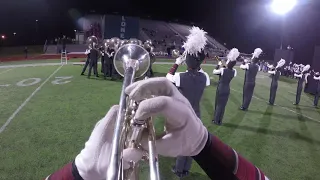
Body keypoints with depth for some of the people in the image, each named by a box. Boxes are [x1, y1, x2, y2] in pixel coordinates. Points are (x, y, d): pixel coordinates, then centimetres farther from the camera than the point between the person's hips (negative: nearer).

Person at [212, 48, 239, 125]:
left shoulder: (222, 70, -18)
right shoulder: (234, 71, -7)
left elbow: (214, 72, -2)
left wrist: (219, 65, 8)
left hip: (220, 89, -3)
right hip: (227, 89, 3)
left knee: (218, 104, 11)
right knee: (223, 105, 13)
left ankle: (216, 120, 21)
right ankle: (219, 121, 22)